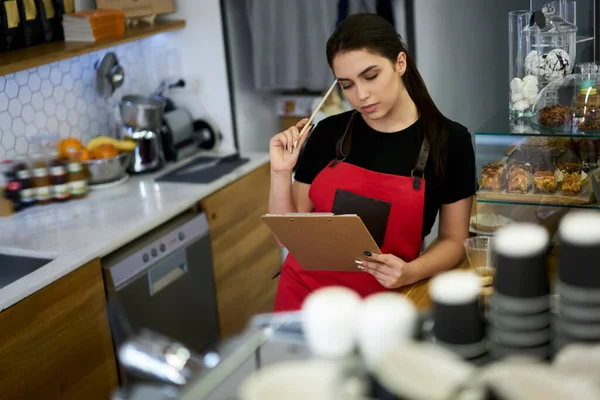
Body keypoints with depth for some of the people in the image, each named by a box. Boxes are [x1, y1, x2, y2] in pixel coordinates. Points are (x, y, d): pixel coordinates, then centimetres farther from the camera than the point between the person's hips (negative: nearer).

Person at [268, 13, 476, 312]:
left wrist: (410, 273, -15)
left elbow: (453, 239, 2)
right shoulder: (328, 133, 0)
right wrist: (281, 173, -11)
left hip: (381, 302, -1)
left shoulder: (449, 141, -4)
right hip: (304, 294, 2)